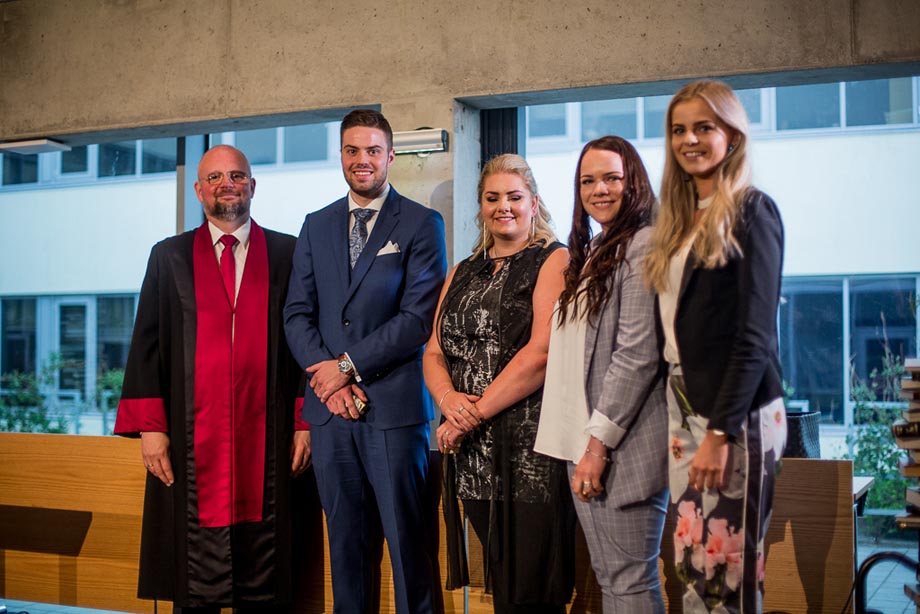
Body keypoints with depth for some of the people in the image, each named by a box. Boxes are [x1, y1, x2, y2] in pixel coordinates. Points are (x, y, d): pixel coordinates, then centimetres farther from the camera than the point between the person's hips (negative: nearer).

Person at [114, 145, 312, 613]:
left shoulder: (287, 254, 8)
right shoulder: (169, 256, 10)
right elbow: (146, 345, 6)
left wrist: (304, 422, 0)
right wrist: (150, 427, -3)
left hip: (265, 438, 0)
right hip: (192, 438, 1)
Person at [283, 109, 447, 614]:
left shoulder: (421, 223, 1)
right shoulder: (316, 226, 15)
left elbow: (420, 316, -8)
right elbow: (297, 313, 10)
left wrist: (347, 365, -10)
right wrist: (325, 376, -6)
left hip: (393, 403, -4)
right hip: (330, 406, 4)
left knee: (406, 539, 0)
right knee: (345, 538, 10)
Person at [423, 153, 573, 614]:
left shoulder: (553, 261, -2)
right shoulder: (462, 274, 19)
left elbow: (542, 352, -14)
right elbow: (434, 353, 14)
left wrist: (476, 413, -13)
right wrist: (449, 399, -8)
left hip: (531, 451, -6)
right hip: (473, 455, 6)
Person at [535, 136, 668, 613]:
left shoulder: (644, 245, -8)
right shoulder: (590, 253, 19)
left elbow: (638, 353, -16)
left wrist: (599, 443, -17)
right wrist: (581, 444, 10)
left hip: (622, 446, -9)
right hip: (582, 443, 9)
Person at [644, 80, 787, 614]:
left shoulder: (751, 212, -5)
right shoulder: (681, 219, 15)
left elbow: (755, 333, -12)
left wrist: (721, 431, -17)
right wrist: (682, 417, 9)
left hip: (736, 413, -7)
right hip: (684, 404, 7)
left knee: (730, 570, -2)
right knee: (692, 563, 8)